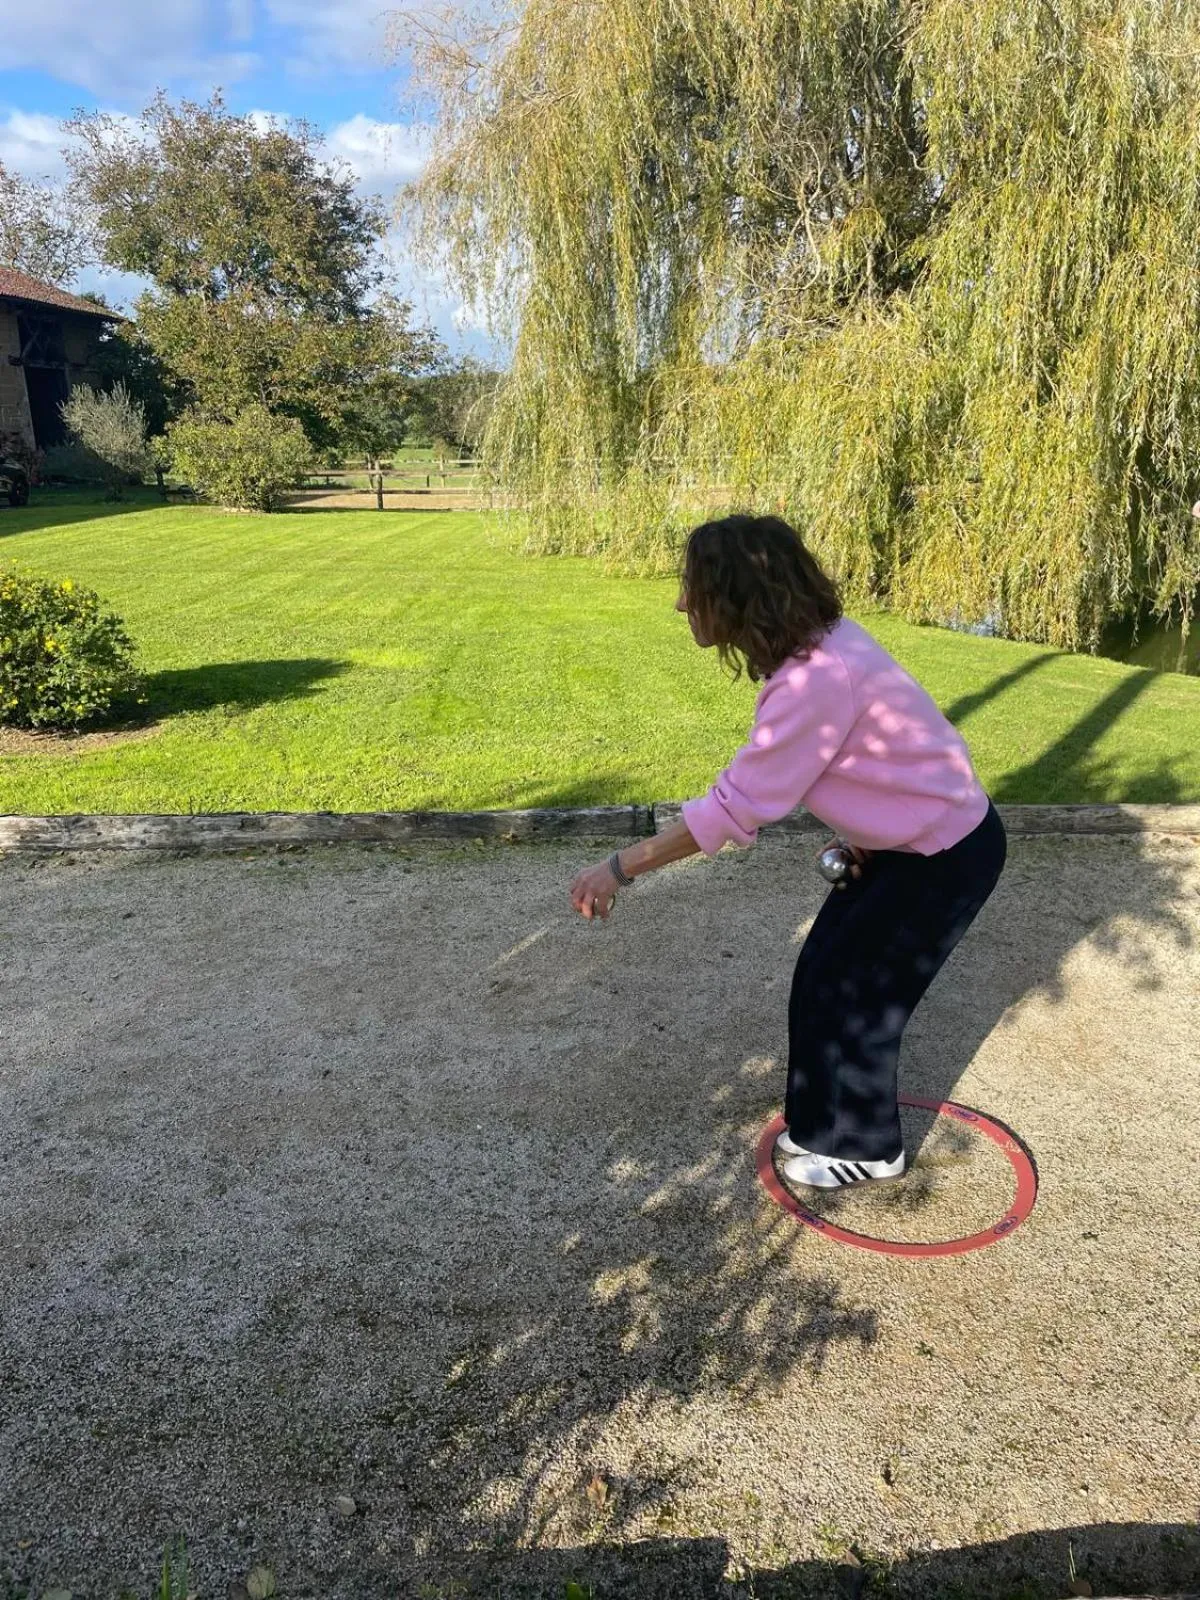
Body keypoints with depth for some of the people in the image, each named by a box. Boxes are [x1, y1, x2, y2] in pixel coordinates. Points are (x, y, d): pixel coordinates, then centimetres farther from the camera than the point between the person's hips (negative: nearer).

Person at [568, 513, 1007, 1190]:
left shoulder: (817, 678, -32)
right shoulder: (816, 640, -4)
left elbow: (736, 807, -30)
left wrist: (621, 867, -24)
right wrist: (859, 836, -3)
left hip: (949, 854, -9)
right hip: (913, 835, 9)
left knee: (855, 998, 4)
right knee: (821, 977, 14)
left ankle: (867, 1149, 28)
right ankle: (825, 1124, 35)